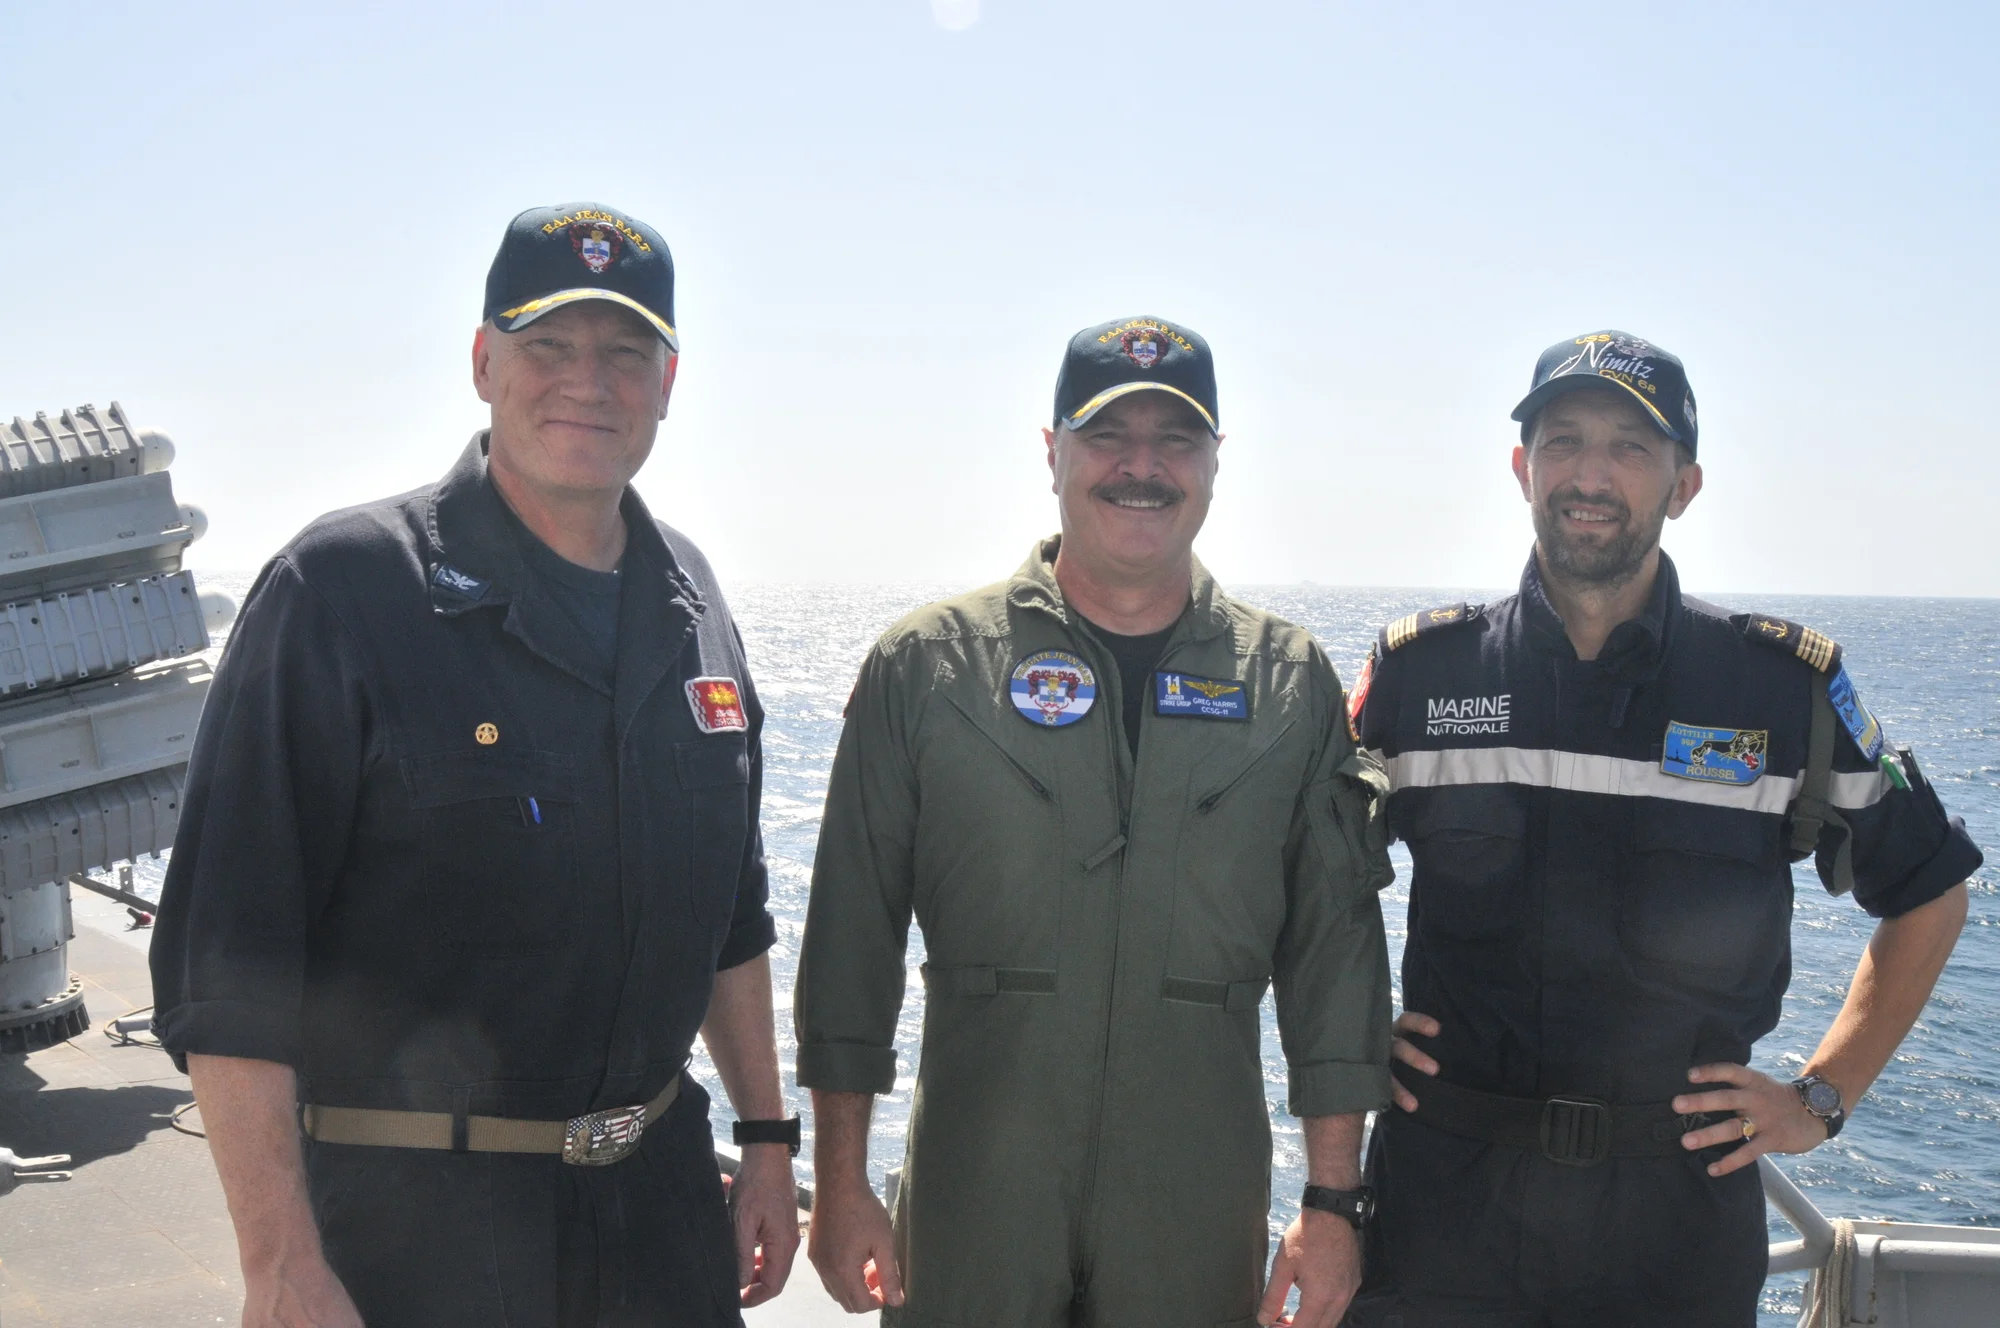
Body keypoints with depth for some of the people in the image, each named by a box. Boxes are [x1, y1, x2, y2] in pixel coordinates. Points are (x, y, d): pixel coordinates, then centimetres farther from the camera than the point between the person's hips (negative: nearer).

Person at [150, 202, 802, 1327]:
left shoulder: (689, 600, 6)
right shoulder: (342, 589, -13)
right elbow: (230, 968, -16)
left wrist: (769, 1137, 13)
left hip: (664, 1194, 6)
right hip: (411, 1220, -5)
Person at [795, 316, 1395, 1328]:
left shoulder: (1291, 685, 5)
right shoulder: (928, 665, 0)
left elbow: (1335, 944, 5)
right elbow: (853, 936, 0)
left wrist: (1334, 1197, 2)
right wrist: (840, 1187, -2)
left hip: (1201, 1209, 1)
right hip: (972, 1196, -1)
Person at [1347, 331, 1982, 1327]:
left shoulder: (1788, 686, -2)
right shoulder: (1418, 670, 0)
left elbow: (1927, 892, 10)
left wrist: (1823, 1096, 5)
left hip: (1680, 1204, 0)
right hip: (1445, 1196, 0)